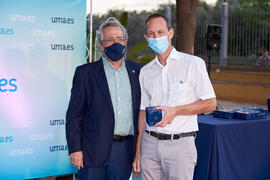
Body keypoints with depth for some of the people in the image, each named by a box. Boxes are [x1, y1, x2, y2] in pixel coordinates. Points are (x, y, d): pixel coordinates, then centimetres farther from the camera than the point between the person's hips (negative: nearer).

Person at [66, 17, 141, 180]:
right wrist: (75, 149, -8)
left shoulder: (137, 71, 9)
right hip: (94, 151, -3)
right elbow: (74, 115, -2)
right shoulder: (85, 73, 0)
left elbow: (142, 109, 13)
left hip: (126, 149, 3)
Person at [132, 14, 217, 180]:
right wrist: (138, 152, 12)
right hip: (150, 143, 4)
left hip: (180, 144, -4)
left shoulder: (193, 64, -2)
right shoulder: (145, 72, 11)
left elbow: (210, 103, -3)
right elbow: (143, 113, 14)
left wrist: (175, 111, -15)